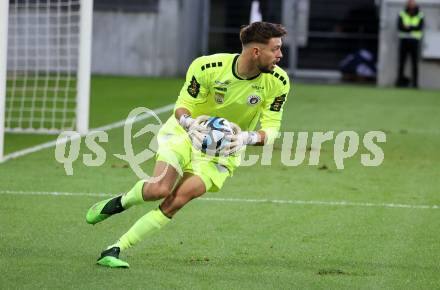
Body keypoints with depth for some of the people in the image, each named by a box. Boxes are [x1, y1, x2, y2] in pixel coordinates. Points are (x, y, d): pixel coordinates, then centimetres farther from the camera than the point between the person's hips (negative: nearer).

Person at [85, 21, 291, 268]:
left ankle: (116, 250, -11)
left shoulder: (278, 82, -17)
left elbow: (271, 129, -12)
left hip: (225, 148, 1)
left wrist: (246, 138, -34)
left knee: (174, 204, -19)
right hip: (185, 133, -1)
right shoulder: (208, 67, -22)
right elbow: (183, 106, -11)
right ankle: (122, 202, 10)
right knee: (159, 189, -25)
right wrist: (189, 123, -34)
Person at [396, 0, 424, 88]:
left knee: (415, 63, -4)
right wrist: (413, 28, -17)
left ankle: (415, 83, -3)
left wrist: (409, 27, -21)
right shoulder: (402, 15, 5)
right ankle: (400, 81, 3)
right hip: (403, 41, 1)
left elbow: (420, 27, -11)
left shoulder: (420, 16, 4)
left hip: (415, 41, -1)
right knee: (401, 62, -1)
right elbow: (400, 27, -8)